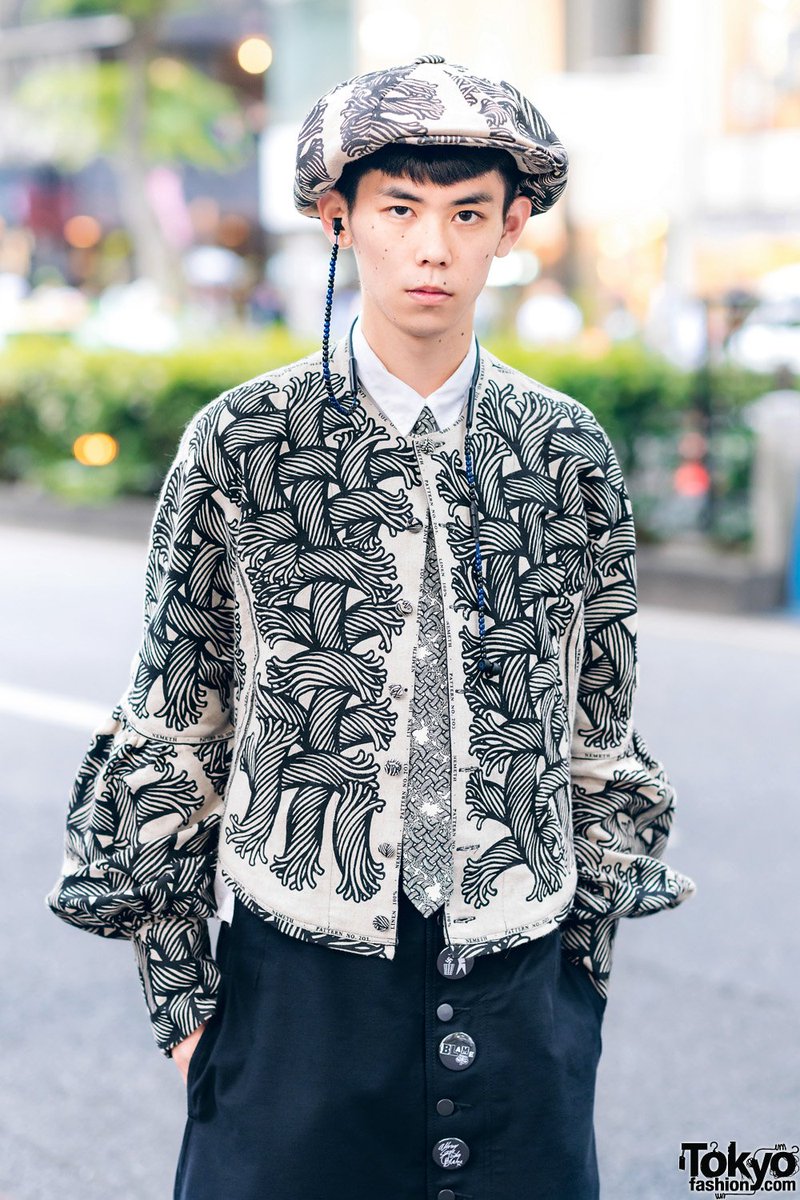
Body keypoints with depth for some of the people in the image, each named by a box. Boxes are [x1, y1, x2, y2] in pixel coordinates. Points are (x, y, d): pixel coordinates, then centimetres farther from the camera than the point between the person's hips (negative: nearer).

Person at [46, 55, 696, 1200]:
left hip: (518, 985, 2)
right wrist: (178, 993, 1)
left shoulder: (573, 456, 3)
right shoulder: (239, 445, -3)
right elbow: (169, 734, 2)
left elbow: (601, 740, 11)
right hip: (300, 982, -2)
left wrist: (585, 965, 10)